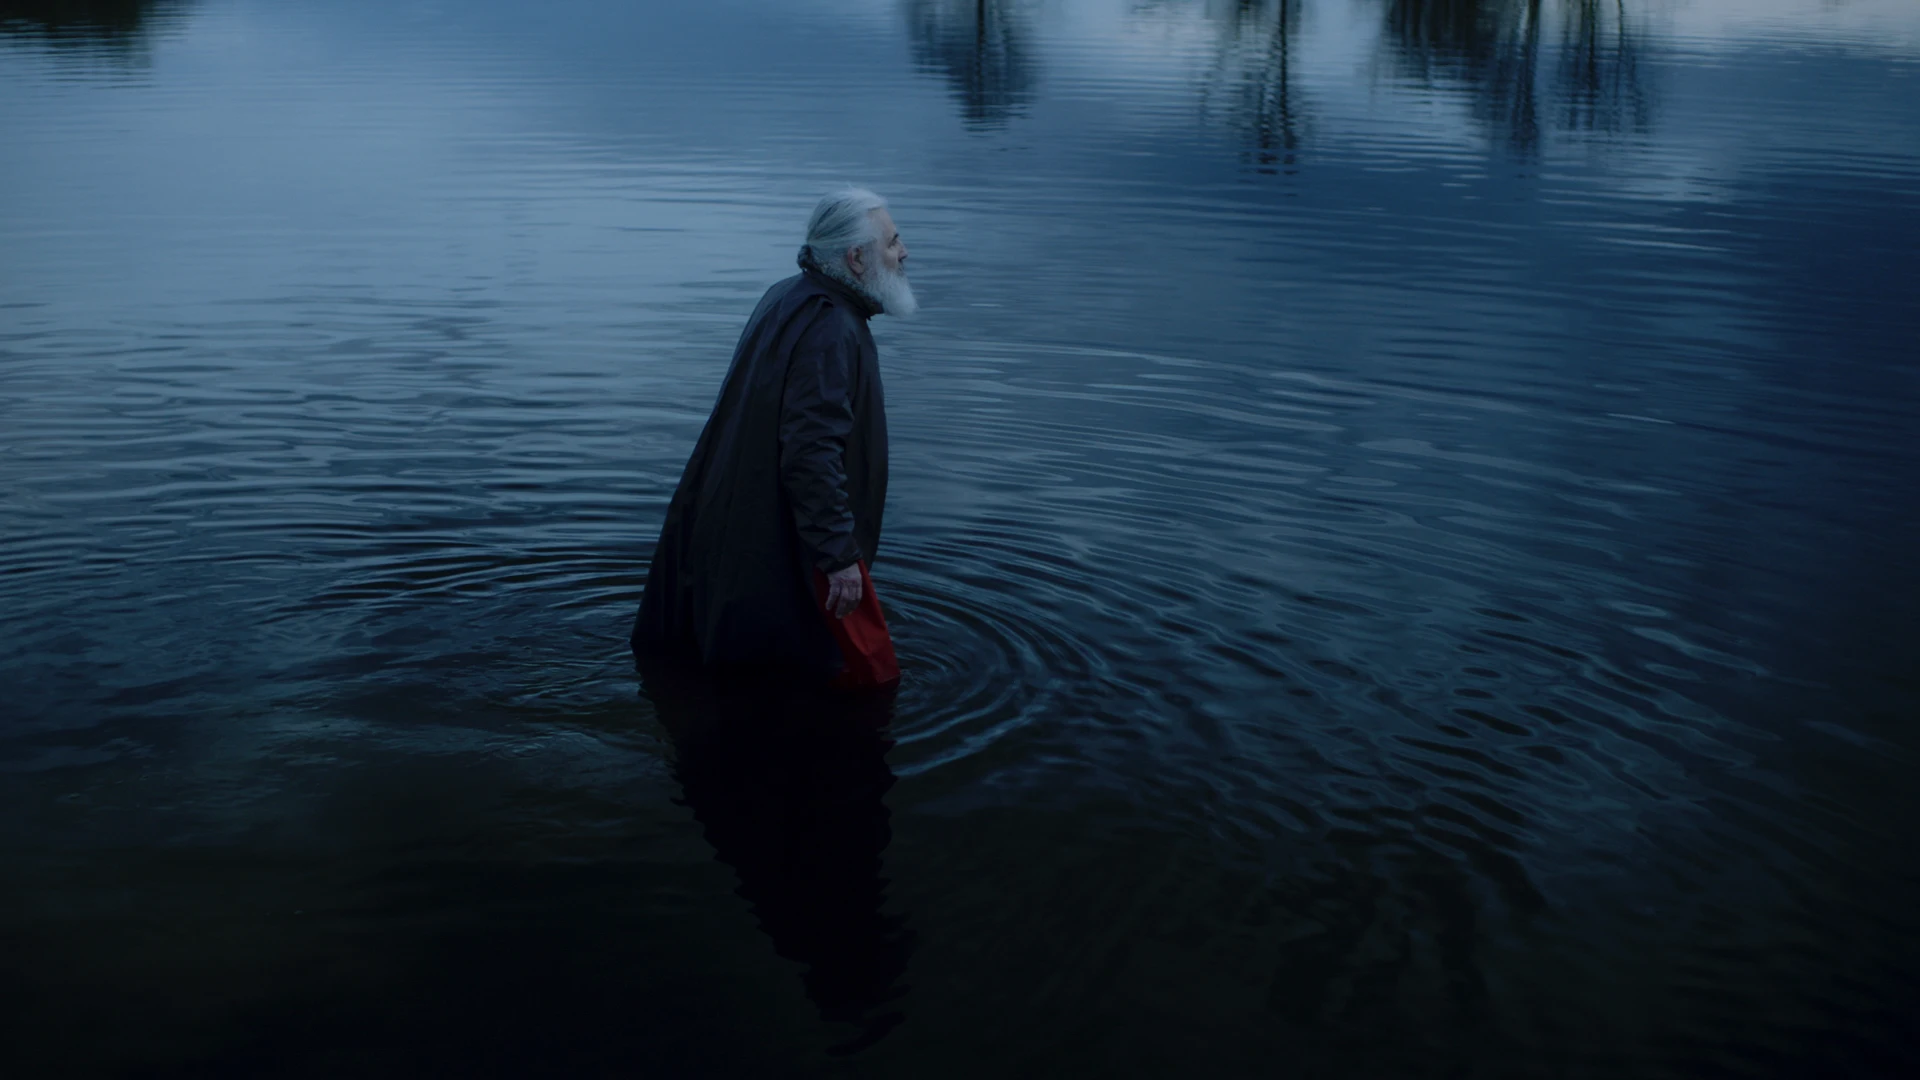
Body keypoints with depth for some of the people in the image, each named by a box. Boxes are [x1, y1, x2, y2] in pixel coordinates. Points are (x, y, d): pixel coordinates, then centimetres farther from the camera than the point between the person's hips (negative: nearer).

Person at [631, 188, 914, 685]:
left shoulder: (788, 298, 11)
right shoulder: (830, 331, -22)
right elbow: (812, 452, -28)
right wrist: (838, 553, -25)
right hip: (786, 549, -11)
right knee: (865, 678, -4)